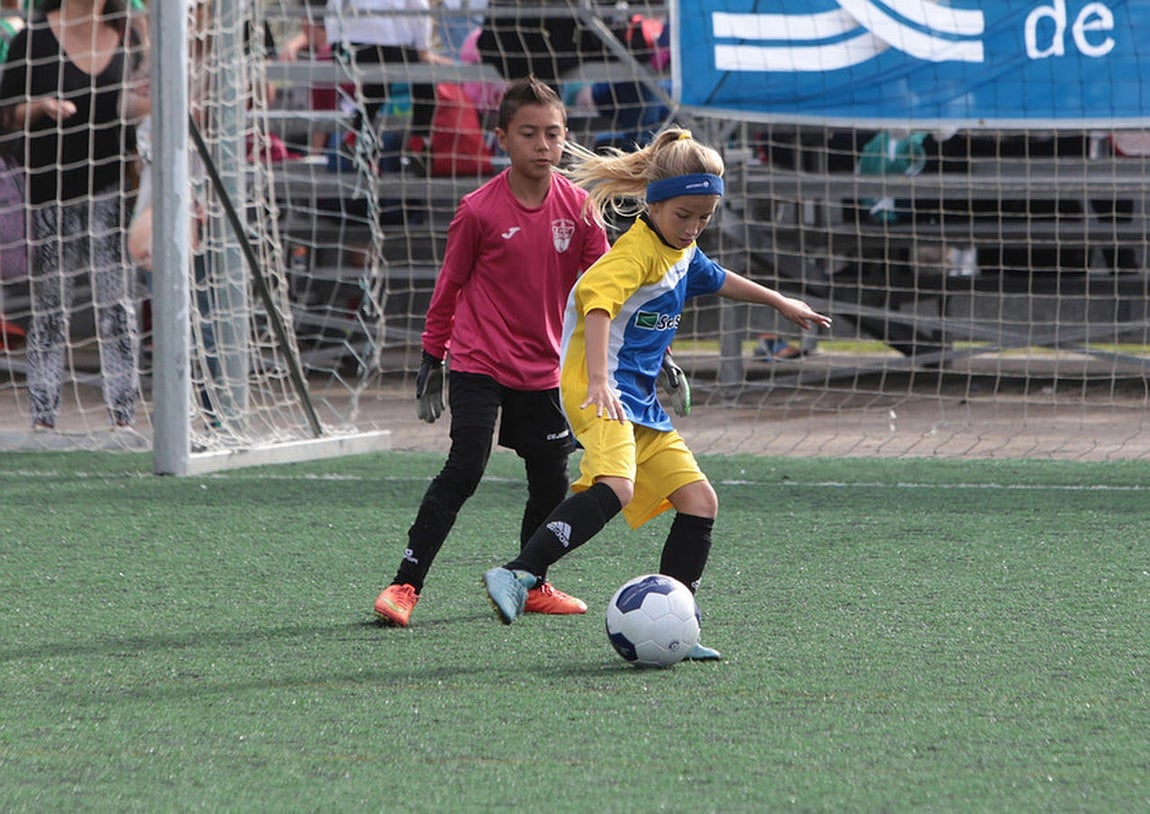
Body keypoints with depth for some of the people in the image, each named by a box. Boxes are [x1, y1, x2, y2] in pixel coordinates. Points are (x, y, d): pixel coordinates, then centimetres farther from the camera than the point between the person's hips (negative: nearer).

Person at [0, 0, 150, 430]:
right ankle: (43, 415, 10)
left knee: (116, 303, -3)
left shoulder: (125, 37, 7)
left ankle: (123, 413, -2)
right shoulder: (35, 39, -2)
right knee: (49, 309, 5)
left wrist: (141, 102, -5)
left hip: (110, 189, 2)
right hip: (51, 190, -2)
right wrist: (42, 107, -17)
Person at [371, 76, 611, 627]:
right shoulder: (479, 211, -12)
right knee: (463, 471, -15)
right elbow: (451, 284, 0)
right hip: (479, 365, -4)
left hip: (544, 370, 4)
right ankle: (405, 585, -12)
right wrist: (432, 358, 3)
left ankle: (532, 585, 28)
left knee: (551, 481, 8)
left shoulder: (578, 208, -3)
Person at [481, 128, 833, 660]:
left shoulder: (683, 252, 17)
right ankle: (518, 576, -39)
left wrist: (781, 304, 53)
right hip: (598, 393, -10)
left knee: (699, 502, 5)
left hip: (641, 403, 10)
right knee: (614, 487, -34)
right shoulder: (636, 251, -15)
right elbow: (596, 301, -32)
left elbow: (717, 279, 40)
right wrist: (599, 381, -45)